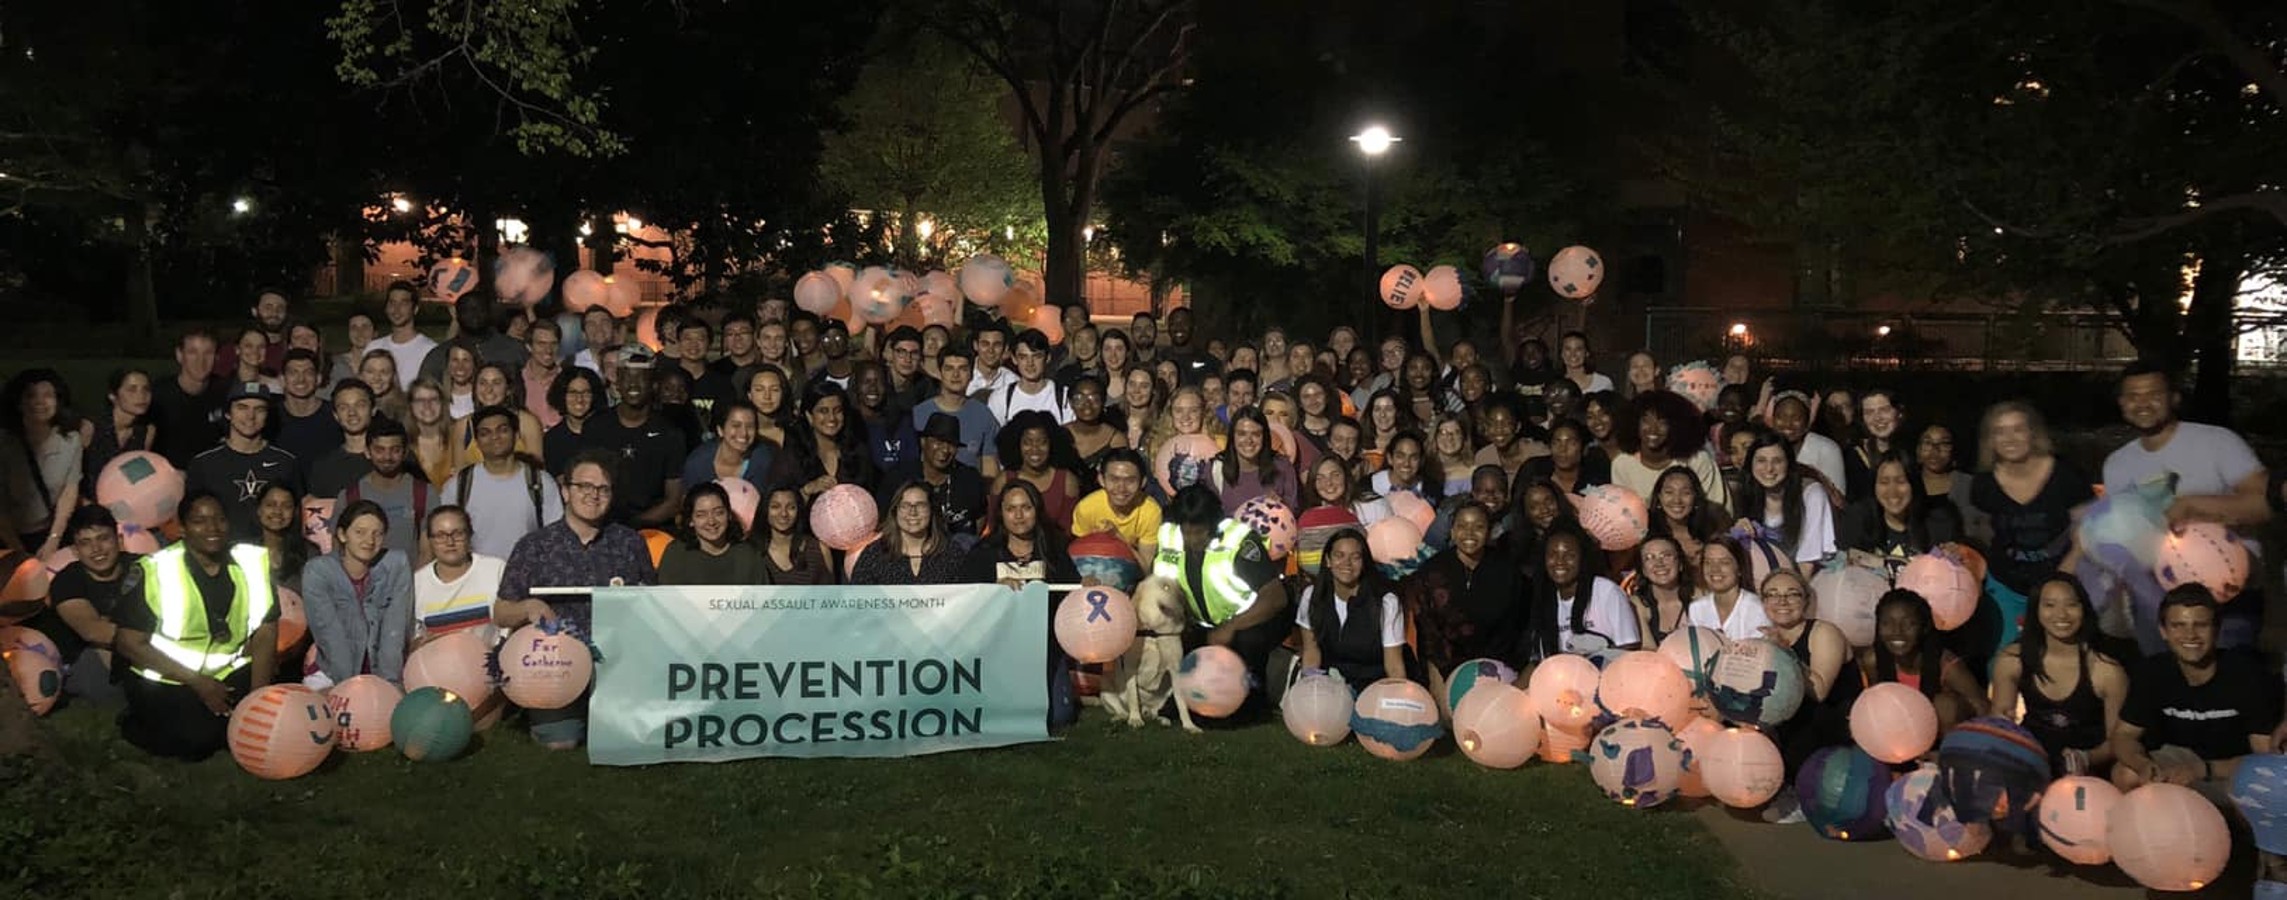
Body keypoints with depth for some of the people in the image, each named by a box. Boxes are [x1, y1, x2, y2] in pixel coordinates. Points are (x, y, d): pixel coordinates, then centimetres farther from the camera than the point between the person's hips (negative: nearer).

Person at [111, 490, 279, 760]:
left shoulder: (254, 561, -5)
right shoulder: (154, 571, -14)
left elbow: (266, 632, -3)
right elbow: (129, 643, -12)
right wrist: (198, 683, -17)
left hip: (231, 671, 3)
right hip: (164, 680, -3)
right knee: (197, 740, -22)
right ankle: (136, 725, 8)